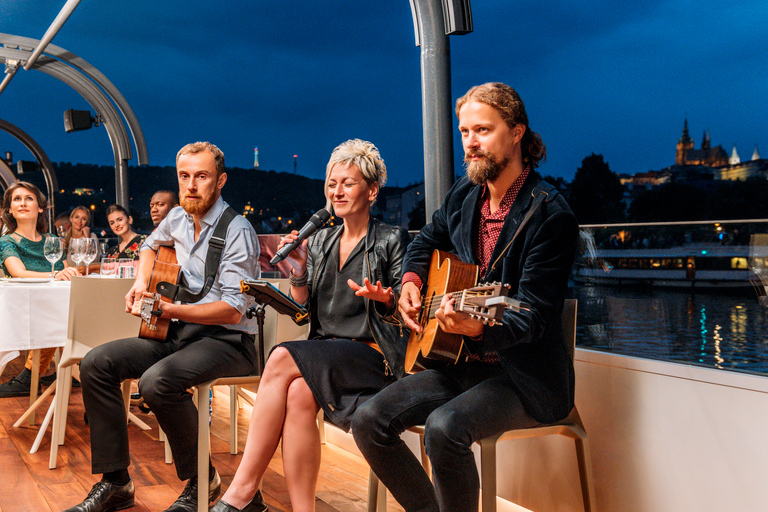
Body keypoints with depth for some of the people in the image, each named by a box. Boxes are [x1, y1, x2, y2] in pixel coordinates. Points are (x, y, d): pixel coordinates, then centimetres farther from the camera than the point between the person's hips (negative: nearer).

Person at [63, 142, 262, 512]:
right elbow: (151, 246, 34)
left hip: (228, 340, -8)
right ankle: (115, 482, -1)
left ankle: (202, 480, -9)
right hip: (180, 333, 8)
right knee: (95, 364, -8)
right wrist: (141, 283, 15)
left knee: (157, 381, -33)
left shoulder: (237, 231, -14)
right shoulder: (179, 218, 9)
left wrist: (167, 310, -20)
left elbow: (233, 311, -20)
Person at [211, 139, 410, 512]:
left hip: (374, 355, -4)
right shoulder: (319, 242, 17)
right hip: (325, 353, 5)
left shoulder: (392, 240, 2)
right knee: (299, 394, -31)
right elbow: (303, 313, 15)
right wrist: (298, 272, -2)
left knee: (282, 359, -27)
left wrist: (383, 300, -22)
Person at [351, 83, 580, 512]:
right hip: (464, 365, 7)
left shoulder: (550, 215, -16)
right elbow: (427, 242, 26)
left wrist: (478, 328, -39)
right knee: (369, 420, -7)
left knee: (445, 426, -33)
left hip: (524, 376, -7)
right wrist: (411, 281, 5)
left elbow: (532, 318, -19)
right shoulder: (464, 194, 6)